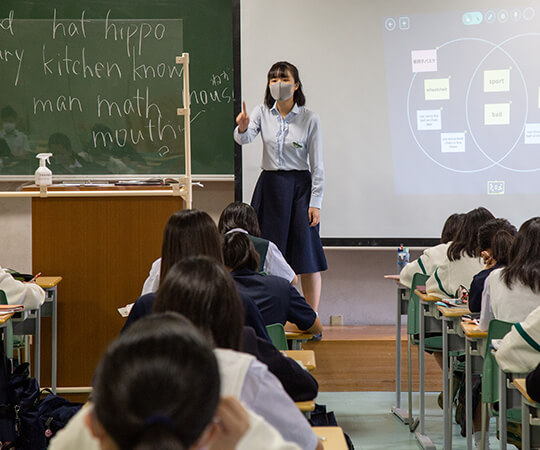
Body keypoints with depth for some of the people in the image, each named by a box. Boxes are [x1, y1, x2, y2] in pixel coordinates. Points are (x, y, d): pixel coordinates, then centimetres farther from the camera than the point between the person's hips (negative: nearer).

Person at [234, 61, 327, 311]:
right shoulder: (262, 113, 3)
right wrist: (242, 128, -38)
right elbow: (244, 139, -15)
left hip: (299, 186, -2)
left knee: (307, 255, -2)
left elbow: (317, 164, -3)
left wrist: (315, 203, -7)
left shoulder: (310, 119, -4)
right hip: (269, 185, 3)